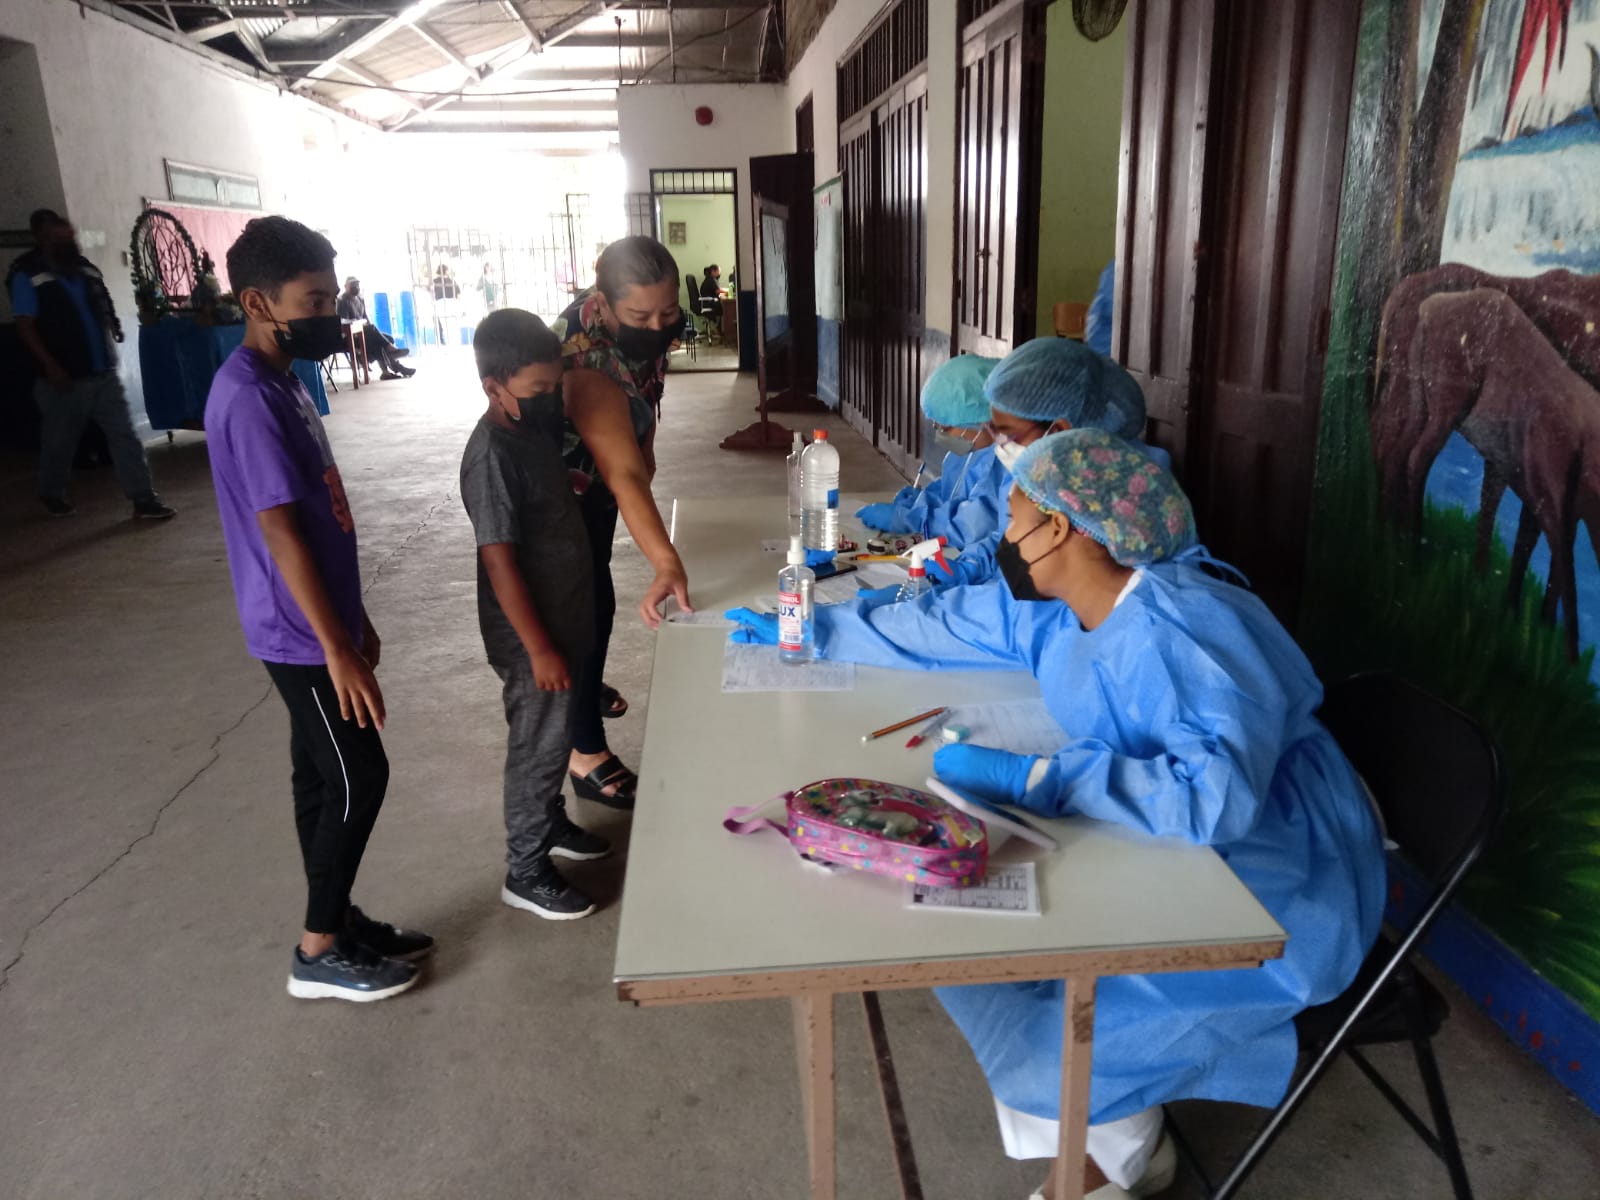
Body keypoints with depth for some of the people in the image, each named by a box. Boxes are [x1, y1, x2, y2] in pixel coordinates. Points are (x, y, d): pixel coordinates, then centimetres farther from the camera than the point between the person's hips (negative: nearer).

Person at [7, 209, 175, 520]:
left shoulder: (84, 268, 9)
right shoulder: (27, 275, -7)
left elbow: (104, 310, 21)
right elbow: (25, 327, -11)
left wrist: (114, 327, 3)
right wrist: (50, 366, -20)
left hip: (103, 372, 4)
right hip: (66, 377, -4)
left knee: (124, 435, -2)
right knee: (60, 441, 10)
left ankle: (143, 499, -2)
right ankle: (51, 494, 31)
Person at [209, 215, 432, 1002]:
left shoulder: (281, 383, 10)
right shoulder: (246, 399, -21)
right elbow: (281, 533, -24)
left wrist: (353, 620, 19)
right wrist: (338, 649, -23)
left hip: (321, 622, 9)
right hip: (300, 635, -9)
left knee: (322, 779, 16)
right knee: (358, 780, 0)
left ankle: (339, 921, 30)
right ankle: (319, 951, 15)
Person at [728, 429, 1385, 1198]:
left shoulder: (1189, 634, -31)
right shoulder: (1048, 604, -3)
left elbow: (1213, 798, -43)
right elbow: (941, 627, 11)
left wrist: (1026, 777, -37)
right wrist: (810, 631, 18)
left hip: (1275, 883, -8)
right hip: (1166, 845, 8)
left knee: (1062, 990, -22)